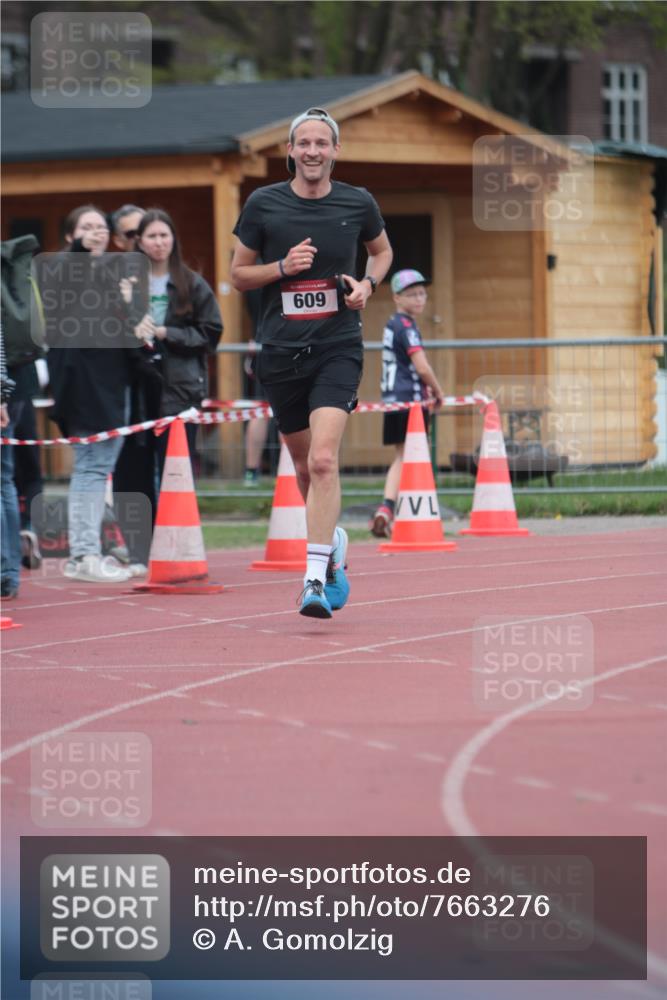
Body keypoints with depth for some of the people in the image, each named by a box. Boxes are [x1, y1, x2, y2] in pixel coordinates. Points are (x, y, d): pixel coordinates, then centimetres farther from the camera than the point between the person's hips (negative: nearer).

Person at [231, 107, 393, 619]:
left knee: (323, 460, -19)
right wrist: (283, 267, -11)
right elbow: (238, 273, 7)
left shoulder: (358, 203, 1)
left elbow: (382, 251, 20)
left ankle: (315, 578, -20)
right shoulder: (263, 205, -1)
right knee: (305, 466, 13)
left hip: (338, 348, -2)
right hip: (282, 351, 2)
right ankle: (333, 543, 41)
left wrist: (368, 283, -1)